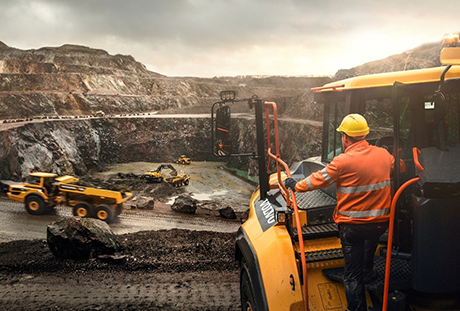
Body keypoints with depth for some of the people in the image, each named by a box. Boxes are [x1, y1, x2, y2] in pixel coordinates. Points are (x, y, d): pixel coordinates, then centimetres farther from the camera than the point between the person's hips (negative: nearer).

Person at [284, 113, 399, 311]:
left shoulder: (343, 161, -17)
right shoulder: (384, 154, 1)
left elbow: (319, 180, -7)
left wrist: (296, 186, 10)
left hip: (352, 225, -6)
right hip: (381, 221, 6)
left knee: (353, 274, 5)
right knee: (370, 239, 39)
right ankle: (368, 274, 54)